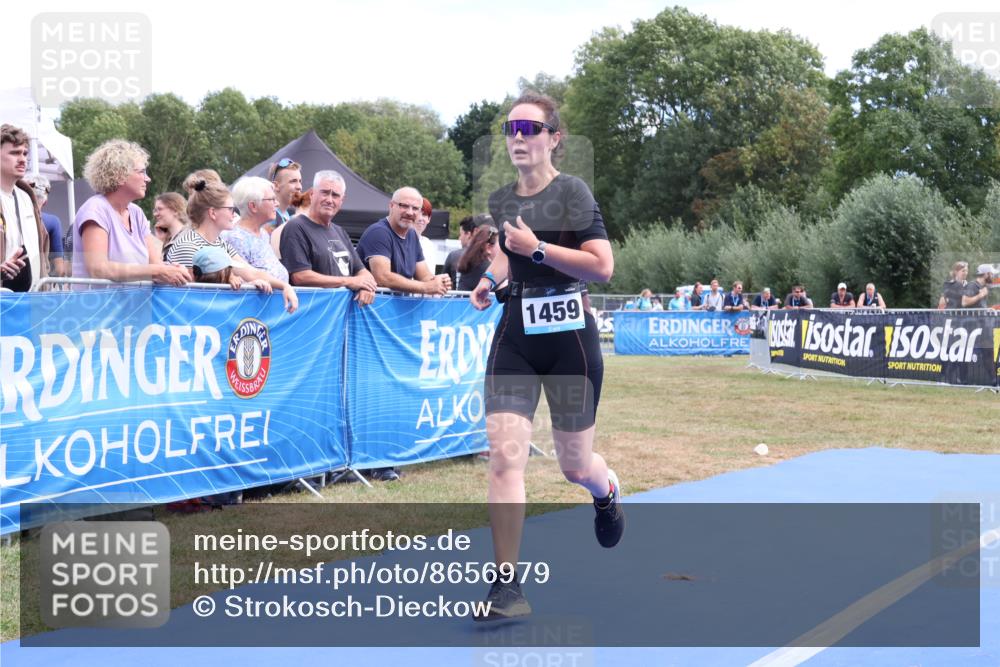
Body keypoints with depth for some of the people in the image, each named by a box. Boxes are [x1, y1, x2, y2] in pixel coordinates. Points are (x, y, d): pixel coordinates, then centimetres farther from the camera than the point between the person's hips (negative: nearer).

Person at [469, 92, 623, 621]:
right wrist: (491, 279, 7)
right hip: (514, 339, 4)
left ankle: (607, 492, 49)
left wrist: (537, 248, -20)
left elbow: (603, 266, -17)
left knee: (574, 466, 10)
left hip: (569, 339, -4)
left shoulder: (572, 192, -10)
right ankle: (507, 586, -5)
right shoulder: (500, 201, 8)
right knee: (503, 456, -10)